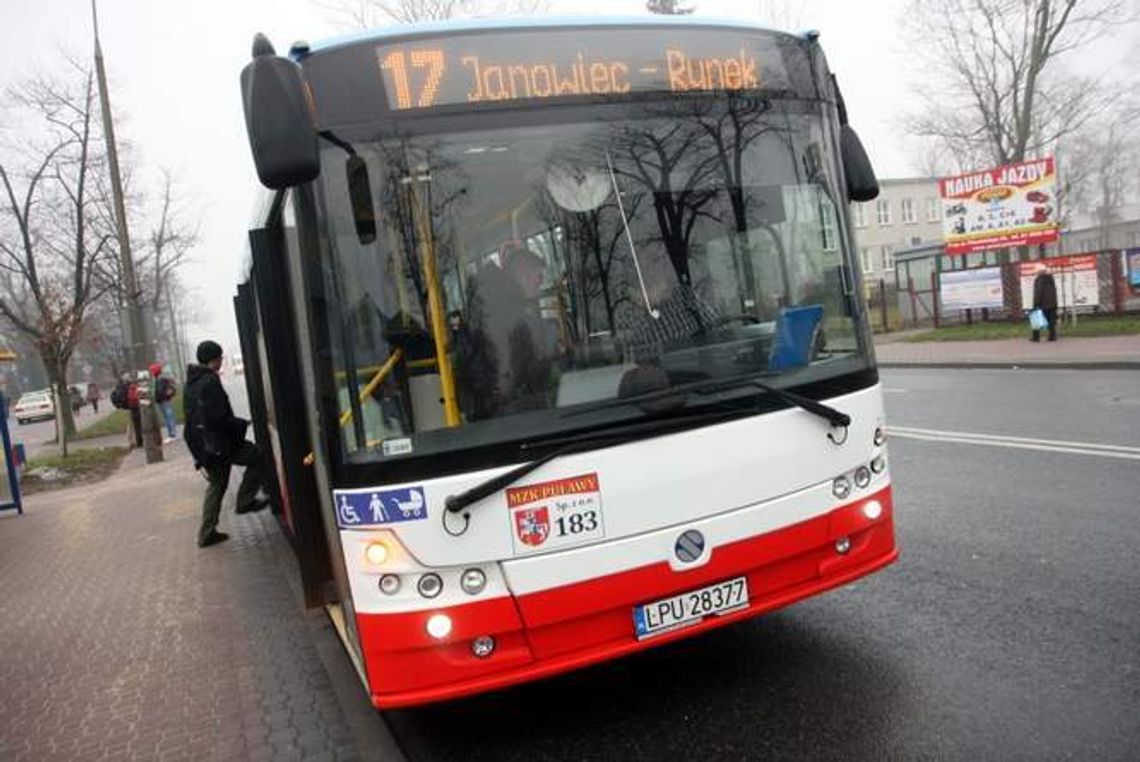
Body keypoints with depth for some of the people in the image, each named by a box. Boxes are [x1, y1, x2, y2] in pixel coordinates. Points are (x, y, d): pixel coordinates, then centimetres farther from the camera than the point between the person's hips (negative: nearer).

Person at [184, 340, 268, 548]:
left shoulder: (192, 382, 13)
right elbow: (218, 418, -25)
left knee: (216, 484, 17)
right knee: (257, 457, 5)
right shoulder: (210, 382, -18)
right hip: (217, 443, -10)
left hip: (199, 443, 10)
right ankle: (245, 501, 6)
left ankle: (207, 533, 20)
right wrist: (242, 424, -11)